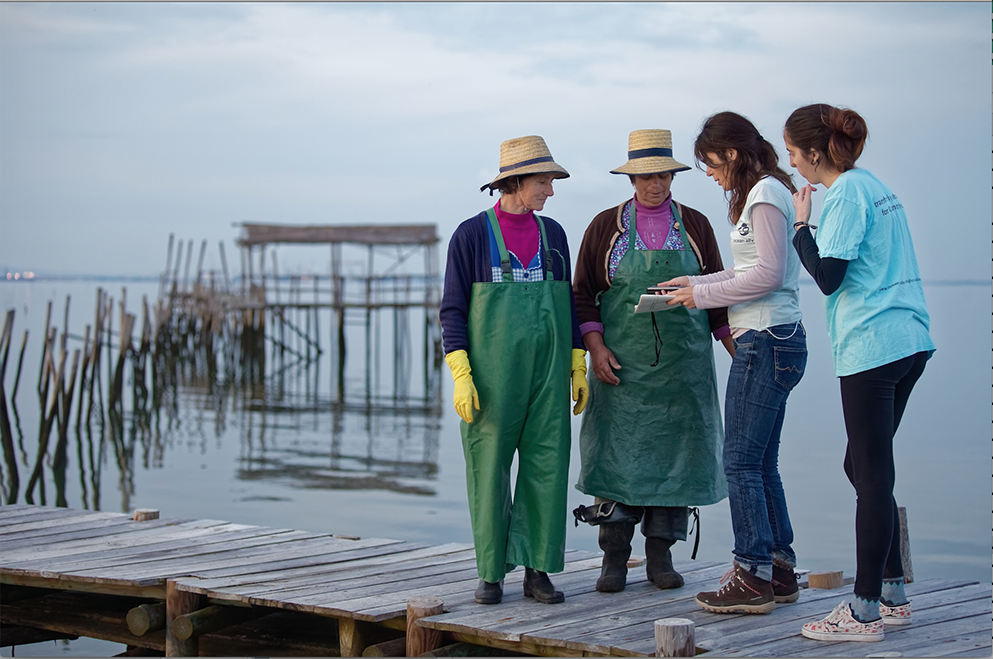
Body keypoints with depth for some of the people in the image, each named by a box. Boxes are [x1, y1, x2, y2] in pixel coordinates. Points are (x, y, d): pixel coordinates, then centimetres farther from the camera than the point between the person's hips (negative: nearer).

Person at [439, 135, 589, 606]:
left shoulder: (552, 234, 10)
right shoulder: (472, 235, -3)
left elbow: (567, 305, 15)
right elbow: (453, 310, -4)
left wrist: (577, 367, 9)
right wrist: (460, 374, -13)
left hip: (546, 370, 4)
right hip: (492, 371, -3)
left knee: (547, 464, 0)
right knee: (489, 468, 0)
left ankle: (538, 570, 7)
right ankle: (491, 572, 9)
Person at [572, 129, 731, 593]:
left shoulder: (695, 226, 9)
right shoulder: (606, 226, 5)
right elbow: (583, 293, 5)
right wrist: (595, 346, -8)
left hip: (683, 362, 1)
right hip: (622, 362, -1)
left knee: (674, 454, 1)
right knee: (617, 452, -4)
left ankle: (661, 555, 10)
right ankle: (614, 558, 2)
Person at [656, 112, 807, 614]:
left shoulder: (766, 194, -12)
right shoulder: (757, 193, 18)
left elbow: (768, 275, -18)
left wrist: (702, 296, -11)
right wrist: (697, 283, 16)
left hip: (766, 342, -10)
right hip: (769, 342, 10)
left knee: (741, 462, -8)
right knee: (761, 464, 12)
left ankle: (753, 580, -5)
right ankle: (779, 571, 17)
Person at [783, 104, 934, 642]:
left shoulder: (845, 195, -11)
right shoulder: (873, 186, 16)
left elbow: (828, 277, -15)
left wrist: (801, 224, -6)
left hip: (871, 348, -9)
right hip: (910, 341, 9)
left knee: (872, 475, -6)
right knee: (866, 467, 15)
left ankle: (865, 611, -2)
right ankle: (892, 595, 18)